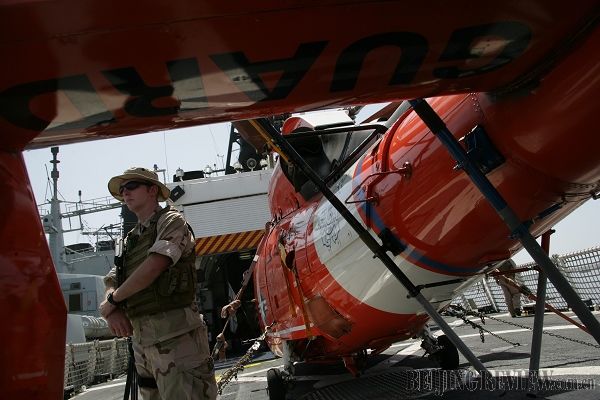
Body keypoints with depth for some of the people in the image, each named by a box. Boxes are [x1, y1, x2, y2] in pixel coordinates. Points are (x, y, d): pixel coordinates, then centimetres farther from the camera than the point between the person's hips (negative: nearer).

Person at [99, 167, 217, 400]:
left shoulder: (170, 220, 0)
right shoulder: (131, 239, 22)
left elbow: (154, 266, -15)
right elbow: (111, 282, 15)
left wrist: (113, 300, -4)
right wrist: (112, 311, -8)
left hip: (174, 331, -8)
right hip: (141, 337, 8)